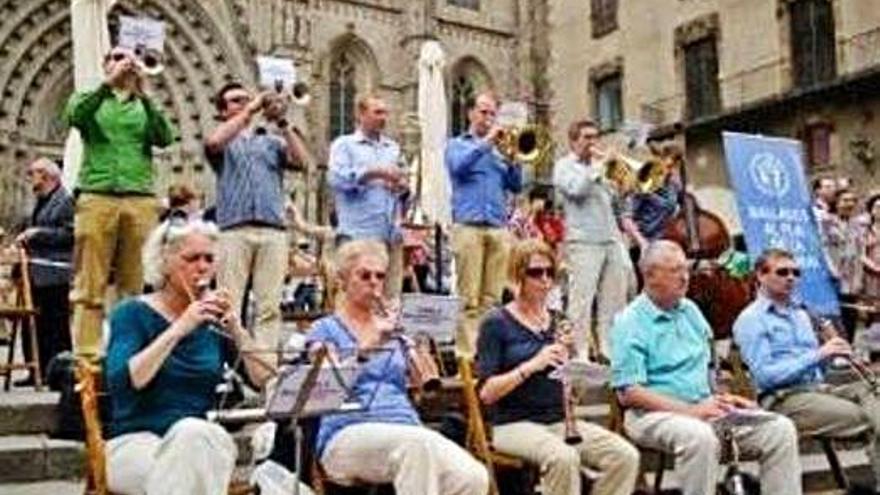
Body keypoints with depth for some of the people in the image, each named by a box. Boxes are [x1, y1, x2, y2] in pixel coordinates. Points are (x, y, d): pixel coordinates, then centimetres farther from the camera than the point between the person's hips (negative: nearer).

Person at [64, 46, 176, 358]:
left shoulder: (145, 106, 19)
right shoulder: (89, 100, 17)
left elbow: (164, 138, 0)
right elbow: (75, 116, -6)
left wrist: (142, 94, -8)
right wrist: (109, 84, -12)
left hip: (141, 200, 1)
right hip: (97, 195, -1)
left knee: (135, 286, -2)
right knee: (89, 285, -6)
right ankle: (86, 356, -6)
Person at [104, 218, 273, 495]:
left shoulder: (215, 321, 10)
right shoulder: (133, 313, 1)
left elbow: (265, 383, 0)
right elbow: (121, 382, -18)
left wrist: (237, 330, -13)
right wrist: (179, 329, -21)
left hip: (202, 442, 3)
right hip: (136, 442, -3)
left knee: (194, 432, -32)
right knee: (190, 430, -34)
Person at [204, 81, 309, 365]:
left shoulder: (271, 140, 22)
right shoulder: (224, 141, 16)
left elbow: (299, 158, 4)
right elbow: (213, 142, -9)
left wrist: (281, 122, -6)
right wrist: (250, 110, -7)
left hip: (273, 229, 2)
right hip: (234, 229, -2)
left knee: (269, 306, -2)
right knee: (229, 304, -5)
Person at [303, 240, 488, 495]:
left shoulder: (393, 330, 23)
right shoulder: (325, 329, 10)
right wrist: (367, 346, -19)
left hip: (406, 431, 5)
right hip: (348, 435, -4)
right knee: (417, 443, -37)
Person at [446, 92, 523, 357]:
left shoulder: (500, 149, 22)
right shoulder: (457, 144, 14)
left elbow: (516, 186, 14)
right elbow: (458, 166, -10)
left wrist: (512, 158, -1)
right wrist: (486, 141, -7)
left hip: (498, 228, 4)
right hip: (468, 226, -3)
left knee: (492, 297, 0)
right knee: (469, 297, -9)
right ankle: (466, 352, -9)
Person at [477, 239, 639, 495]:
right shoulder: (496, 323, -3)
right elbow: (487, 393, -11)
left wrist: (569, 358, -6)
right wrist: (532, 365, -21)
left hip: (560, 421, 5)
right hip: (515, 424, -5)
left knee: (626, 456, -18)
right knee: (564, 458, -34)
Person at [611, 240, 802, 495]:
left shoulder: (690, 310, 15)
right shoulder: (630, 323, -8)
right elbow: (629, 393, -16)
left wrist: (723, 397, 4)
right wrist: (691, 410, -21)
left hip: (705, 407, 7)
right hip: (654, 413, -7)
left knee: (780, 428, -9)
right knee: (699, 436, -37)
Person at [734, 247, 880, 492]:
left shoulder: (800, 313, 21)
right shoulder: (750, 320, -4)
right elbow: (764, 376, -14)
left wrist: (830, 355, -1)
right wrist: (817, 354, -17)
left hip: (818, 388, 7)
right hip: (782, 398, -7)